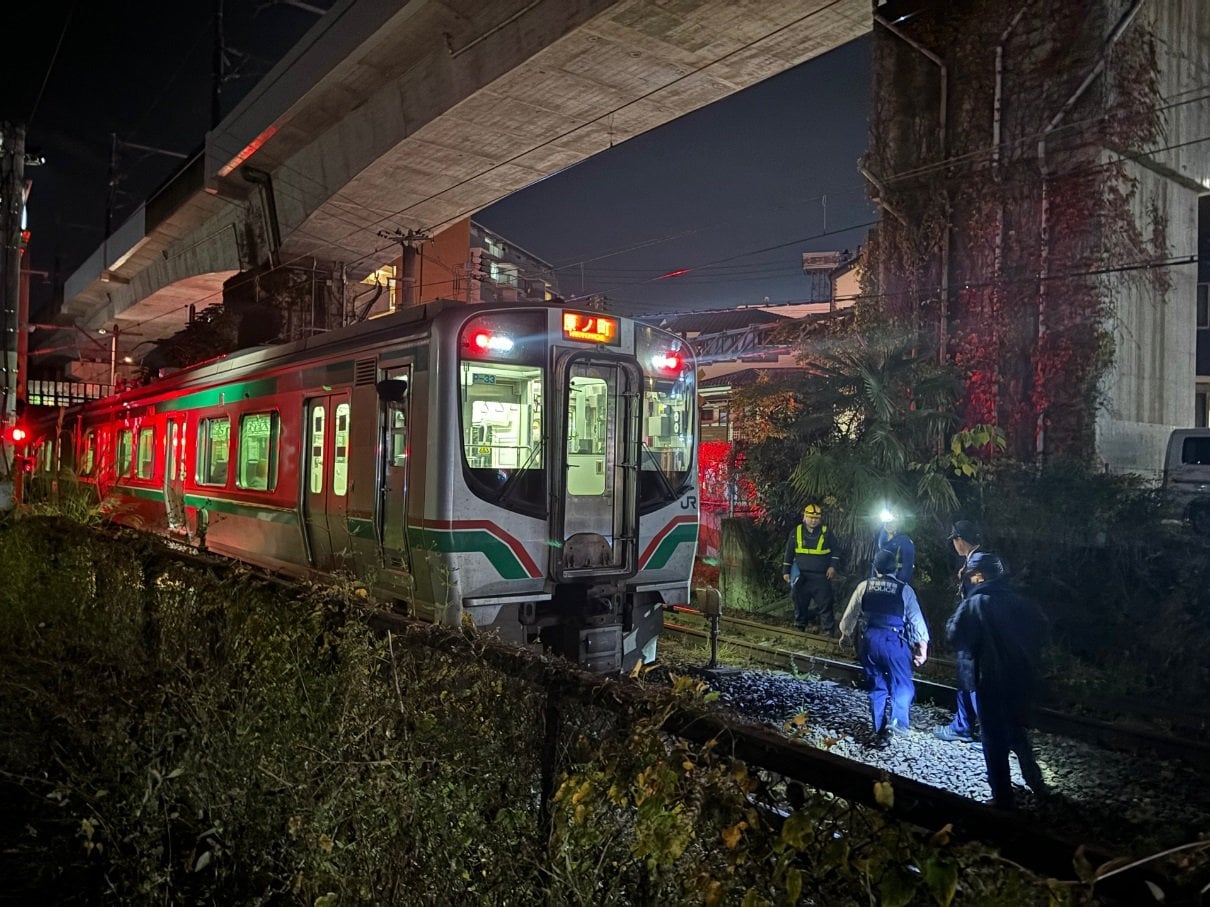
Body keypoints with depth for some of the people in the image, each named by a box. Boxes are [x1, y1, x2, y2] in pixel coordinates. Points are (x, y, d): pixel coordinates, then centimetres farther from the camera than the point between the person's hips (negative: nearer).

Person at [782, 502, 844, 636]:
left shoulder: (826, 533, 1)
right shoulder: (796, 532, 3)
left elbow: (836, 551, 8)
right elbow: (789, 553, 8)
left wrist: (833, 566, -5)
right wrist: (786, 571, 7)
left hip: (821, 577, -1)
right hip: (802, 577, 1)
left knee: (825, 605, -2)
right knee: (800, 604, 11)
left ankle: (828, 633, 4)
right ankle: (798, 629, 24)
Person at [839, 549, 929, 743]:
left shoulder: (864, 586, 6)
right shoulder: (904, 589, 0)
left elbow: (850, 614, 12)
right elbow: (916, 618, -2)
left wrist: (846, 634, 27)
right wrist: (923, 644, 3)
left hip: (868, 640, 3)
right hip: (893, 641, -3)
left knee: (876, 686, 14)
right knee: (902, 685, 6)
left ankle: (880, 731, 16)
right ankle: (898, 720, -18)